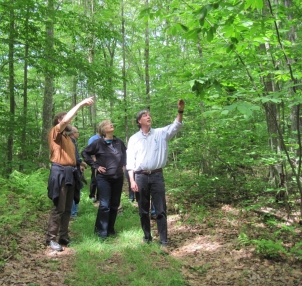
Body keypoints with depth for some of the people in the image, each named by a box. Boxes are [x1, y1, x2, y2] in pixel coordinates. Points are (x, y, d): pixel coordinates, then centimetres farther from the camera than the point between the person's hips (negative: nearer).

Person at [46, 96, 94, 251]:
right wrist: (81, 103, -18)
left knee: (67, 208, 10)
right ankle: (51, 238, 2)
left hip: (70, 173, 8)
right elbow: (66, 119, -21)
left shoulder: (67, 137, 23)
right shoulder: (55, 132, -3)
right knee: (59, 208, -7)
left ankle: (64, 236, 17)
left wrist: (79, 164, 6)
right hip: (60, 173, -8)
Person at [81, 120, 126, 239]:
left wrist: (124, 165, 12)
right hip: (104, 178, -4)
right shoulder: (98, 143, -8)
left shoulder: (119, 142, 5)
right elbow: (85, 153, -1)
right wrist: (95, 166, -6)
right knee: (104, 205, -7)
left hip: (118, 178, 5)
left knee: (115, 204, 10)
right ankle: (101, 230, 6)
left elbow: (125, 153, 23)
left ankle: (110, 228, 22)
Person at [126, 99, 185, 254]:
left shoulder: (160, 133, 6)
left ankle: (163, 241, 4)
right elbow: (130, 161, 4)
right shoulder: (133, 138, 6)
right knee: (143, 210, 10)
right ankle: (147, 237, 25)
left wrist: (180, 111, -23)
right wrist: (132, 180, -4)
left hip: (157, 175, -1)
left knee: (160, 210, 0)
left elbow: (176, 126, -7)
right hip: (140, 177, 1)